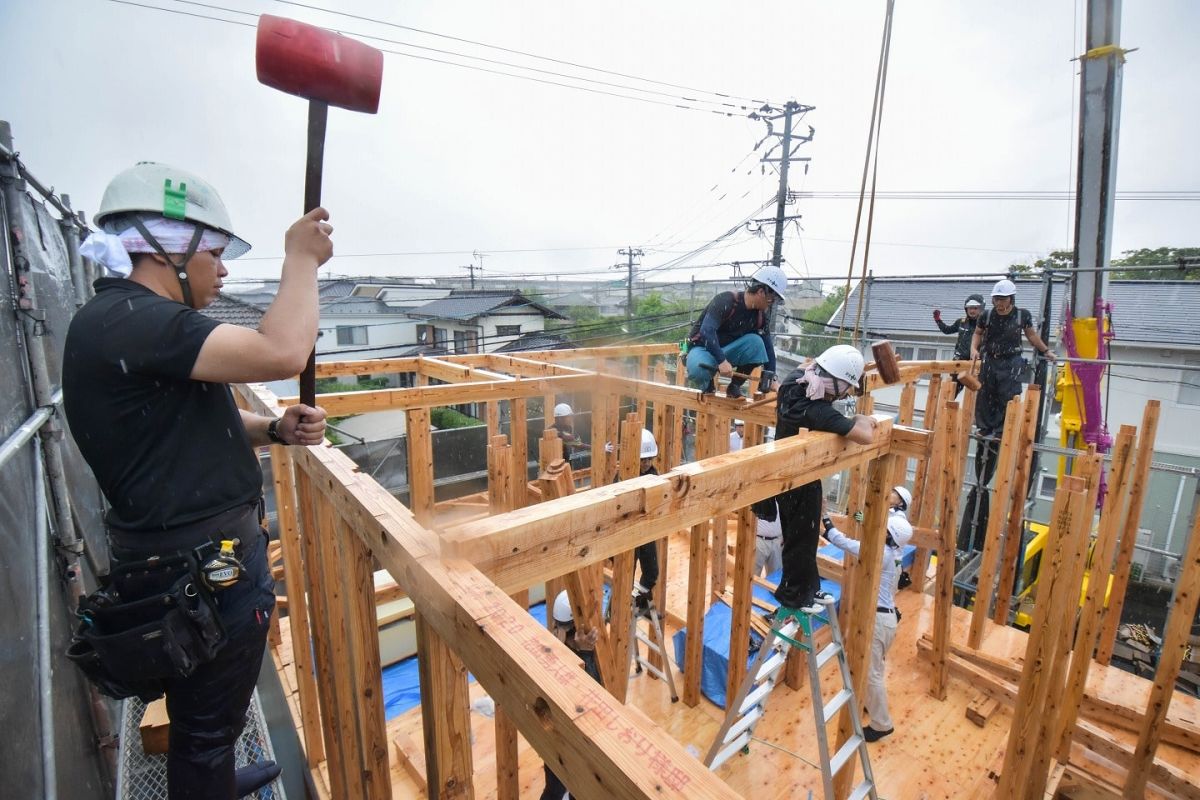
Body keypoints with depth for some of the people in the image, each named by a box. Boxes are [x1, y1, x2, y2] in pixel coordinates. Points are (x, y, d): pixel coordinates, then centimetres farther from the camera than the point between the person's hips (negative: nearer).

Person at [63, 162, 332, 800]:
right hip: (202, 575, -11)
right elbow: (281, 352, -36)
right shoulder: (124, 319, -23)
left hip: (202, 559, 11)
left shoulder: (140, 319, 12)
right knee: (206, 727, 14)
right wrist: (301, 258, -19)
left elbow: (201, 420, 17)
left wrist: (276, 430, -3)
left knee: (205, 719, 33)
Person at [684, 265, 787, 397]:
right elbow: (706, 331, -34)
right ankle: (705, 385, -1)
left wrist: (772, 379, -3)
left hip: (728, 348, 6)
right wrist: (722, 361, -39)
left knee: (756, 342, -23)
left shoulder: (762, 314, -3)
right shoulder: (725, 301, -24)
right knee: (699, 370, -40)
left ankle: (735, 386, -7)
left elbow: (767, 345, 2)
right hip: (703, 346, -5)